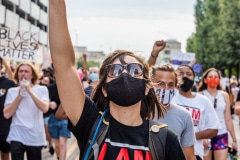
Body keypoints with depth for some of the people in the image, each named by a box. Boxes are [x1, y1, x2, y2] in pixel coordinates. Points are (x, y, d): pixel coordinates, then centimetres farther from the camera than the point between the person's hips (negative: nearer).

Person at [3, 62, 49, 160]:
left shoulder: (42, 89, 1)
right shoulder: (12, 91, 6)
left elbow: (45, 108, -16)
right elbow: (7, 114, -4)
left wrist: (30, 91, -15)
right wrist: (19, 96, -9)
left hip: (35, 137, 0)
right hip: (17, 137, 0)